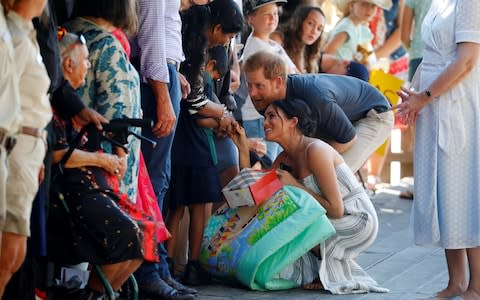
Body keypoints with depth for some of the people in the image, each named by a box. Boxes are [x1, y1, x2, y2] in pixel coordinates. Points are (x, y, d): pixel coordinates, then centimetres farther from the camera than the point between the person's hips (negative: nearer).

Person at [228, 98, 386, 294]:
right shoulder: (285, 158, 7)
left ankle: (331, 272, -3)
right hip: (335, 222, 9)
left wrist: (295, 185, -19)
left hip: (358, 222, -9)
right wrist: (243, 148, -2)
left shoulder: (315, 150, -21)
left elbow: (335, 209, -23)